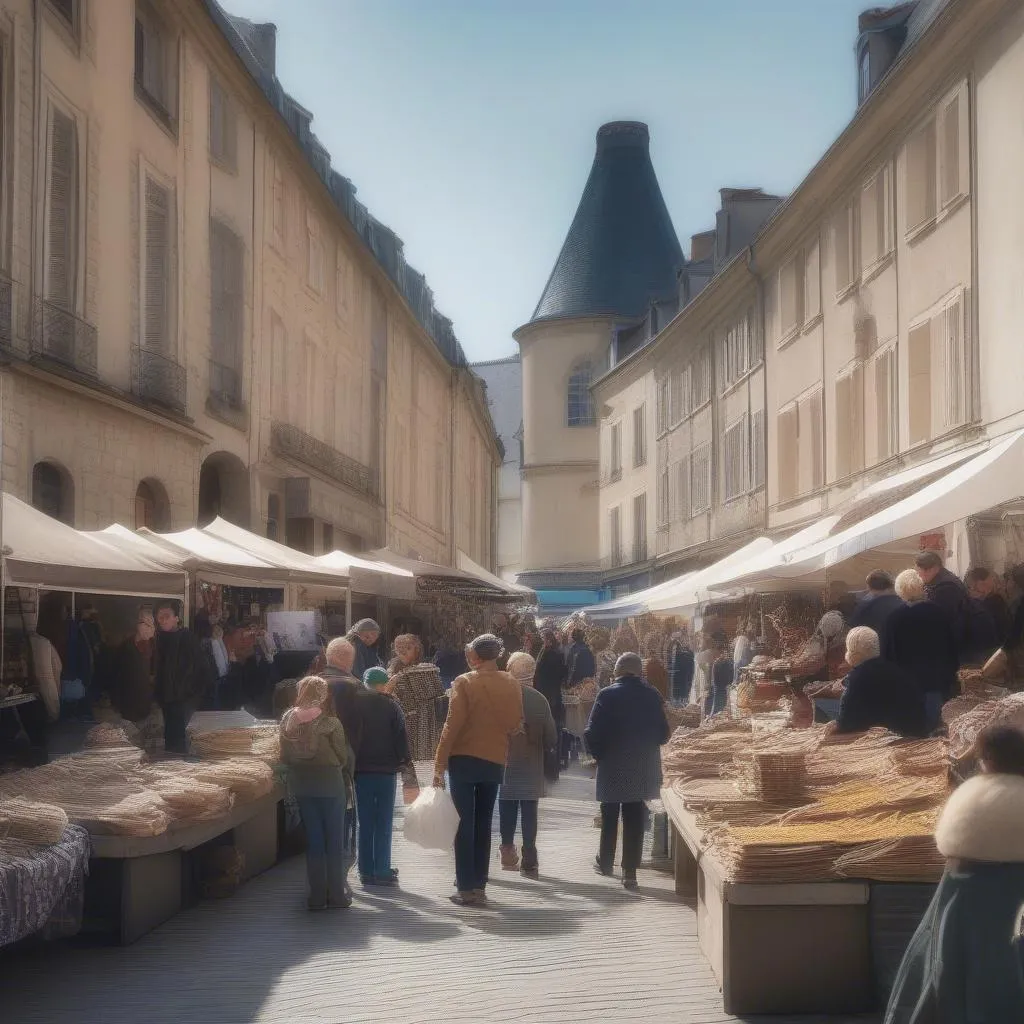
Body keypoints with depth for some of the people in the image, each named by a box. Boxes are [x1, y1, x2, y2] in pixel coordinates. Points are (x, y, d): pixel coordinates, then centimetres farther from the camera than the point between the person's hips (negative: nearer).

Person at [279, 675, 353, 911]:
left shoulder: (288, 722, -4)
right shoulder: (330, 723, -15)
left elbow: (285, 756, 3)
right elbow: (343, 757, -7)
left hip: (301, 786, 4)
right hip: (330, 785, -4)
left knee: (313, 840, 11)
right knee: (335, 841, 8)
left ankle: (317, 895, 13)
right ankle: (336, 894, 13)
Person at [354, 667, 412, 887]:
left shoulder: (354, 705, 0)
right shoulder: (391, 706, -6)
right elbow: (401, 737, -6)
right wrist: (406, 761, 6)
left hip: (361, 770, 2)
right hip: (386, 770, -2)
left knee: (365, 824, 8)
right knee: (384, 824, 3)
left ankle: (366, 871, 8)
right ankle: (382, 871, 0)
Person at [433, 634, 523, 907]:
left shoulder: (464, 683, -10)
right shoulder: (512, 685, 2)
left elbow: (453, 725, -12)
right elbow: (515, 724, 7)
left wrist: (439, 763, -9)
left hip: (464, 759, -4)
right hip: (495, 761, 4)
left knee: (465, 824, 0)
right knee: (483, 825, 13)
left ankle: (467, 888, -3)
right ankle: (479, 884, 15)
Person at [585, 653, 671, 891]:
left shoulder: (607, 695, -12)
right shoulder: (652, 695, -3)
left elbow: (593, 733, -14)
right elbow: (663, 733, 2)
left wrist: (598, 754, 4)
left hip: (612, 766, -2)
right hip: (643, 768, 2)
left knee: (609, 817, 16)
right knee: (635, 818, 6)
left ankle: (605, 863, 29)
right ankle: (630, 871, 3)